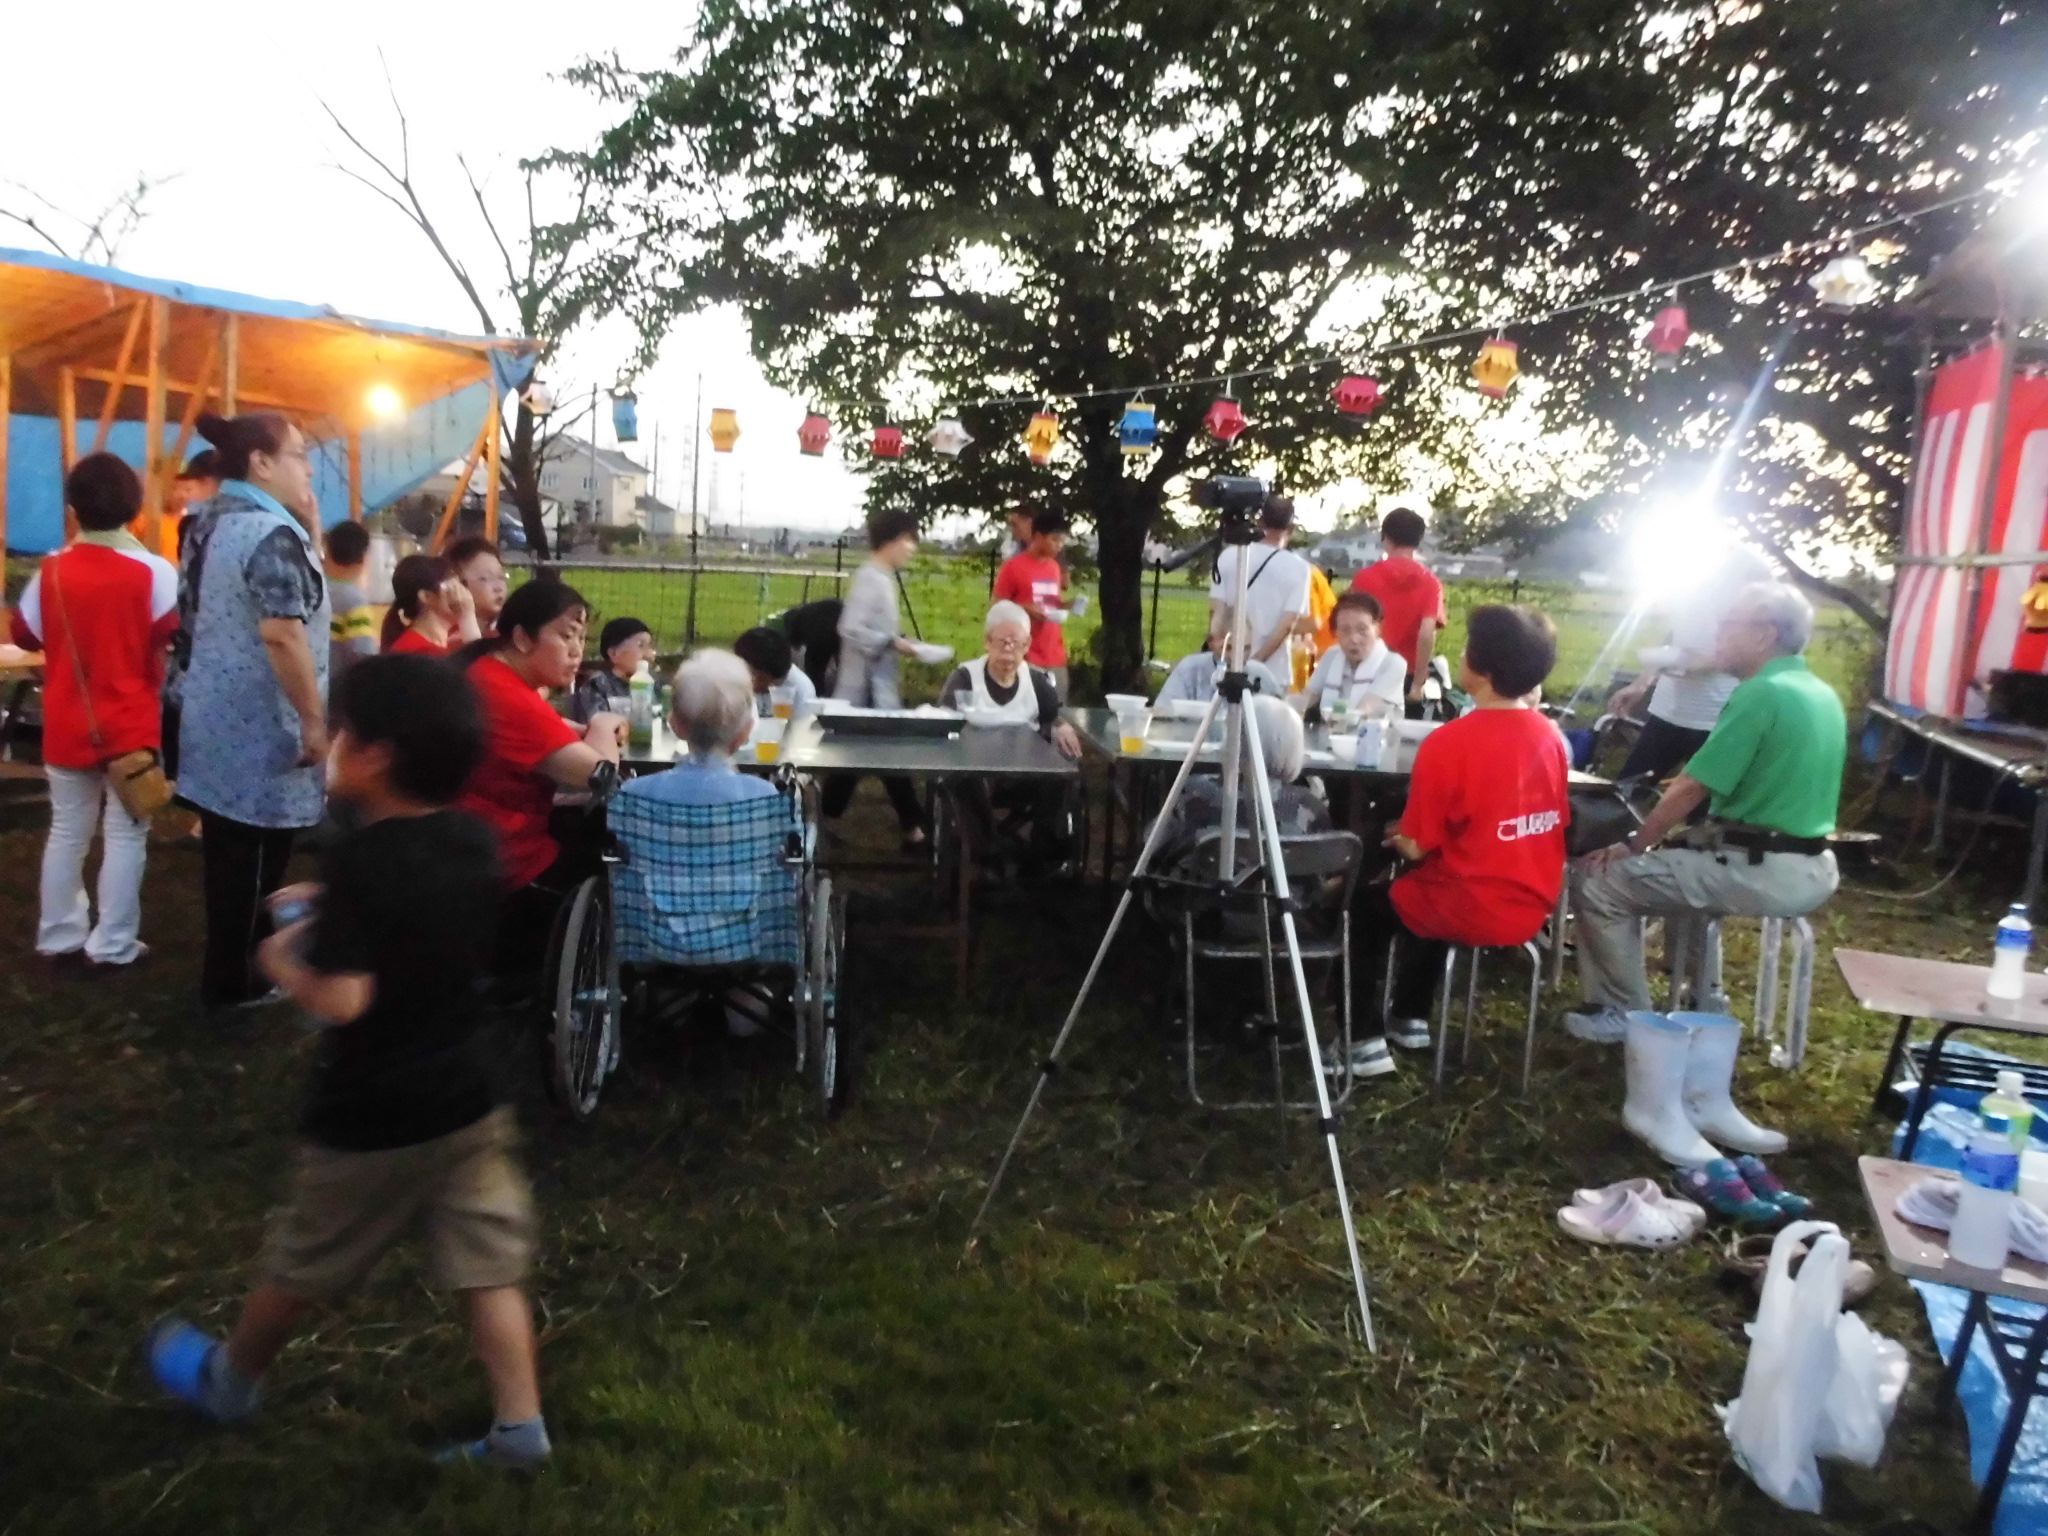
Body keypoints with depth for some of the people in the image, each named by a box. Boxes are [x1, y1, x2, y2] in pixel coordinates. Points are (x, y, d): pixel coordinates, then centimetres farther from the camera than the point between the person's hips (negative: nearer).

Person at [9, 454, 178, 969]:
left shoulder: (51, 570, -2)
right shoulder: (153, 571, -13)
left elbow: (24, 635, 8)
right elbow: (175, 636, -18)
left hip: (67, 725, 4)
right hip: (131, 726, -4)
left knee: (67, 832, 15)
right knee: (125, 836, 5)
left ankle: (59, 937, 24)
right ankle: (113, 944, 9)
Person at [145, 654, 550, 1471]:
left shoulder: (359, 858, -24)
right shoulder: (474, 840, -3)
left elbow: (340, 999, -28)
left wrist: (284, 961, -10)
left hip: (370, 1118, -5)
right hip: (466, 1099, 5)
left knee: (298, 1266, 20)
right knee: (489, 1269, 10)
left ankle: (228, 1382, 44)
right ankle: (520, 1426, 14)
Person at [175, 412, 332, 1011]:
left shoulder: (206, 524, 12)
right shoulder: (270, 532, -20)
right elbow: (282, 634, -28)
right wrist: (314, 721, -23)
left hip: (215, 717, 10)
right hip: (260, 728, -10)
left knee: (230, 856, 19)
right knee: (254, 861, 4)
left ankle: (227, 972, 32)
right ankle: (237, 983, 16)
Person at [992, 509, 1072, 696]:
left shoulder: (1055, 567, 14)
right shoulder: (1014, 566, -6)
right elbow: (997, 605, -3)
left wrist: (1066, 606, 5)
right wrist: (1025, 608, -17)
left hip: (1055, 658, 6)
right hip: (1026, 657, -6)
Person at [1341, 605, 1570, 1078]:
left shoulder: (1448, 742, -20)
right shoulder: (1551, 736, 0)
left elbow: (1419, 847, -16)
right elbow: (1552, 824, 13)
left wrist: (1399, 841, 8)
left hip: (1471, 911, -6)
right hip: (1532, 908, 7)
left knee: (1367, 903, 19)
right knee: (1417, 895, 32)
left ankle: (1365, 1041, 18)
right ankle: (1410, 1018, 40)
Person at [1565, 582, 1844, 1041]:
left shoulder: (1760, 694, -16)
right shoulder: (1822, 693, 12)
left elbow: (1689, 791, -16)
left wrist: (1631, 846, -4)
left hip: (1762, 871, -10)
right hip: (1814, 868, 10)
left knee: (1596, 879, -4)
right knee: (1682, 859, 35)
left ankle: (1625, 1013, 8)